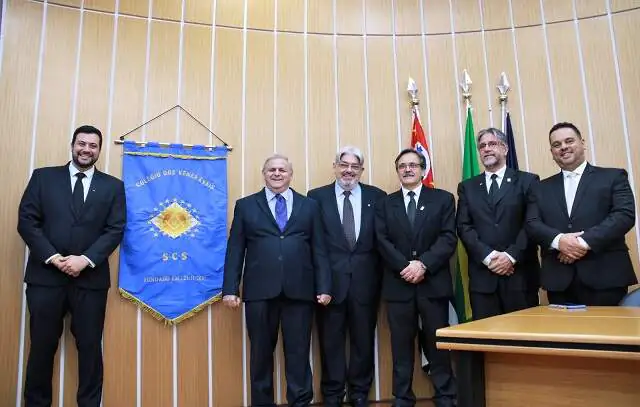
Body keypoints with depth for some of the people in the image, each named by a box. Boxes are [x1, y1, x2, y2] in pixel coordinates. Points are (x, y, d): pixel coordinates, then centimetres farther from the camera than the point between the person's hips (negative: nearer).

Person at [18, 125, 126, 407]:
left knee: (90, 346, 6)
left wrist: (85, 260, -13)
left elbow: (116, 229, 0)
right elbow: (26, 221, 1)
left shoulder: (113, 186, 8)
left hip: (91, 278, 0)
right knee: (42, 345, 9)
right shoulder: (43, 177, 8)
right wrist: (53, 257, -11)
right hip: (45, 275, 0)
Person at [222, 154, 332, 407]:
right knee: (261, 353, 10)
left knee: (298, 353, 6)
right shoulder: (245, 205, 10)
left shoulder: (309, 206, 12)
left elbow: (319, 250, 8)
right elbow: (235, 250, 5)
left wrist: (324, 287, 0)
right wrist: (230, 289, -3)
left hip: (299, 291, 0)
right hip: (259, 291, 0)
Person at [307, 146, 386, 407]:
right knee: (331, 340, 8)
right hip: (330, 279, -1)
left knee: (363, 339, 11)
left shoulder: (376, 197, 5)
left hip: (365, 279, 1)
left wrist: (380, 274, -3)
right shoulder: (317, 197, 2)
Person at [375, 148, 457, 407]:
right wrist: (406, 267, -13)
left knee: (438, 344, 6)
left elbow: (448, 238, -4)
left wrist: (423, 264, -15)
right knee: (401, 346, 7)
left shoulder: (443, 199, 7)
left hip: (434, 283, -1)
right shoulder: (385, 204, 11)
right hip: (398, 284, 1)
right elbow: (382, 242, -1)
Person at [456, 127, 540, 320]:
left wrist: (511, 256, -13)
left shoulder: (528, 181, 7)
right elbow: (464, 227, 3)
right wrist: (488, 256, -10)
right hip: (482, 276, 2)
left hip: (520, 274, -1)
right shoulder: (467, 187, 14)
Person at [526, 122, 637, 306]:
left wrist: (585, 242, -17)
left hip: (605, 276, -2)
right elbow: (532, 223, 5)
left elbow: (625, 215, -6)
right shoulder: (543, 187, 16)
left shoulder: (613, 177, 8)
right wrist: (558, 240, -15)